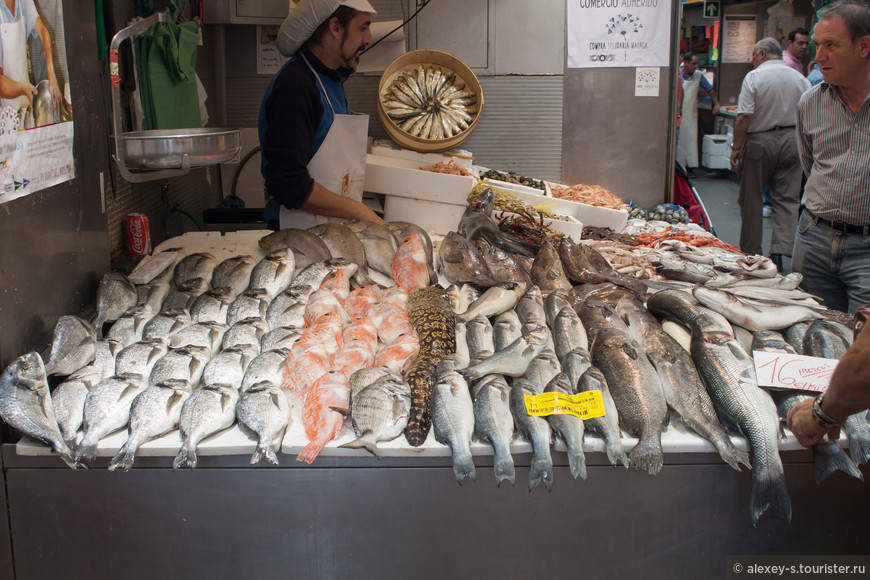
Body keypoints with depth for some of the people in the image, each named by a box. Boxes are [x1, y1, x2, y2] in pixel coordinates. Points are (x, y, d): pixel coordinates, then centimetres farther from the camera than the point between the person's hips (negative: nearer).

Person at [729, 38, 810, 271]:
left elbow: (744, 117, -15)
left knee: (751, 199, 8)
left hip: (760, 142, -3)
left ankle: (751, 253, 15)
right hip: (791, 141, 4)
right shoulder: (800, 78, 4)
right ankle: (779, 251, -3)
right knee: (787, 198, 6)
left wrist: (736, 147, -9)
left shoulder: (754, 77, -9)